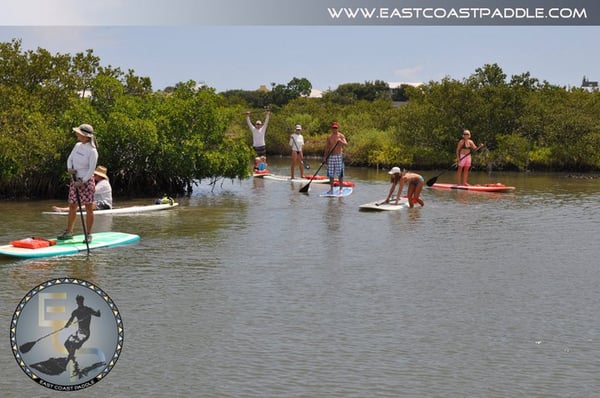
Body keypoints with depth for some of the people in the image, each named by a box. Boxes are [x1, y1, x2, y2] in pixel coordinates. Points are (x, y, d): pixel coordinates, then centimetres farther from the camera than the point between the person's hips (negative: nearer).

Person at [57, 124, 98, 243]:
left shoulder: (92, 151, -14)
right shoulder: (77, 146, 6)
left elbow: (91, 169, -16)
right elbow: (70, 159, 15)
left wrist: (83, 182, -20)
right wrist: (69, 168, -5)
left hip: (86, 181, -7)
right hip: (75, 180, 7)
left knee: (88, 208, -1)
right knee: (72, 206, 10)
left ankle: (88, 234, 6)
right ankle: (69, 232, 18)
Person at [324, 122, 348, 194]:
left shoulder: (341, 136, -2)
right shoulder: (329, 137, 10)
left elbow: (346, 144, -15)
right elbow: (327, 147, 15)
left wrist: (341, 141, -35)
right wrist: (325, 156, 7)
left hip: (339, 156, -4)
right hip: (331, 157, 4)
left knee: (340, 174, -4)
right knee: (331, 174, 5)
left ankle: (341, 189, 2)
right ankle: (331, 189, 13)